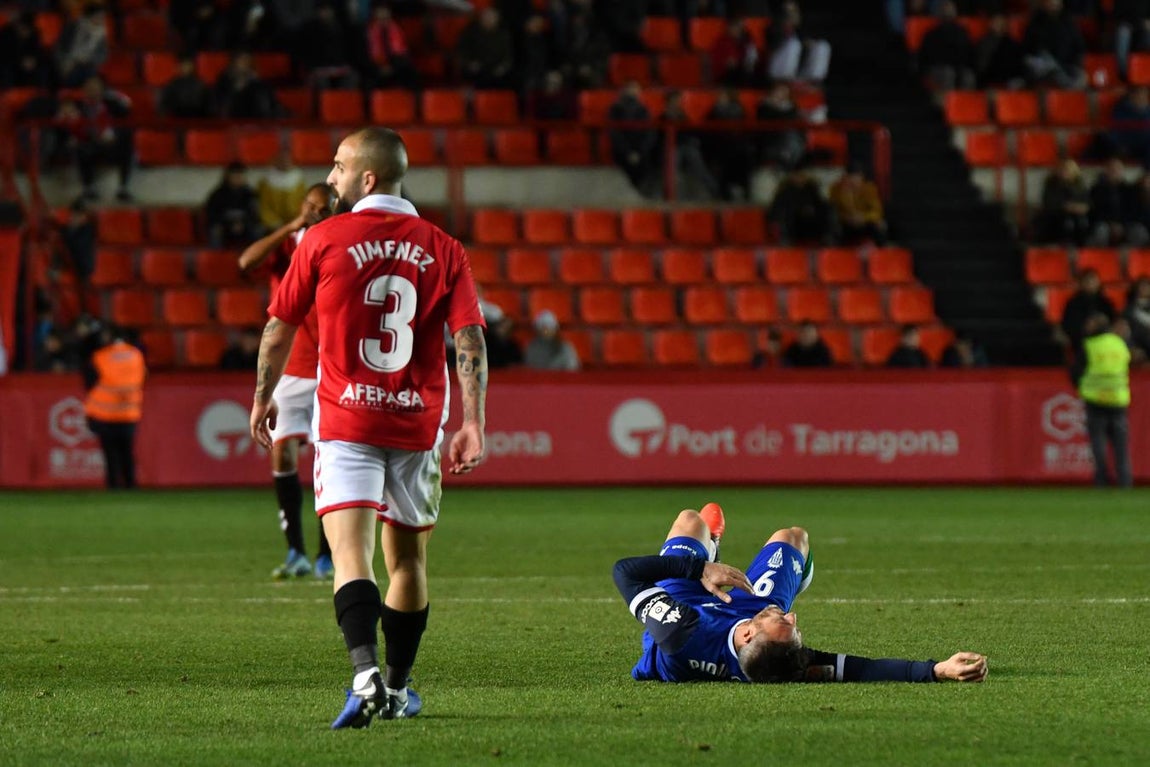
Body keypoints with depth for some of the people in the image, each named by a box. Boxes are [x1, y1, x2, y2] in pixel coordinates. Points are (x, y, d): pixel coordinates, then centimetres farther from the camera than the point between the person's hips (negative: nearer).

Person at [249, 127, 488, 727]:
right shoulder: (443, 249, 4)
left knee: (350, 553, -12)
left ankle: (367, 673, -34)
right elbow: (470, 340, -5)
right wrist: (472, 423, -5)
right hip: (417, 424, 3)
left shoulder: (323, 239, -2)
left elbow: (280, 327, 6)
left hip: (346, 422, -3)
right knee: (408, 555, 16)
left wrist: (263, 396, 20)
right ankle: (397, 689, 26)